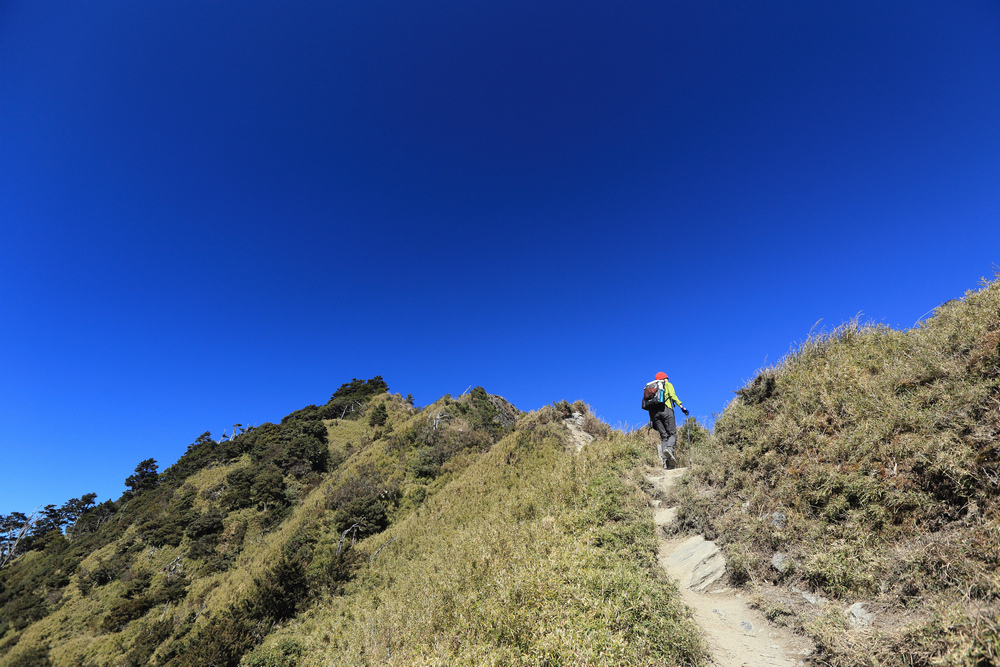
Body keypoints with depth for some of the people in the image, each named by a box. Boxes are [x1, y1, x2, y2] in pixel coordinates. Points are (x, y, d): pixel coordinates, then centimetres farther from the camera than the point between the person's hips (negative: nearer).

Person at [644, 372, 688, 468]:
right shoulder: (668, 385, 20)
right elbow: (673, 396, 0)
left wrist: (651, 420, 21)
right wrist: (681, 406, -6)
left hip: (653, 412, 4)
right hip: (665, 409, -4)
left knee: (664, 436, 2)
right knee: (672, 434, -4)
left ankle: (666, 461, -13)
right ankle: (669, 449, -36)